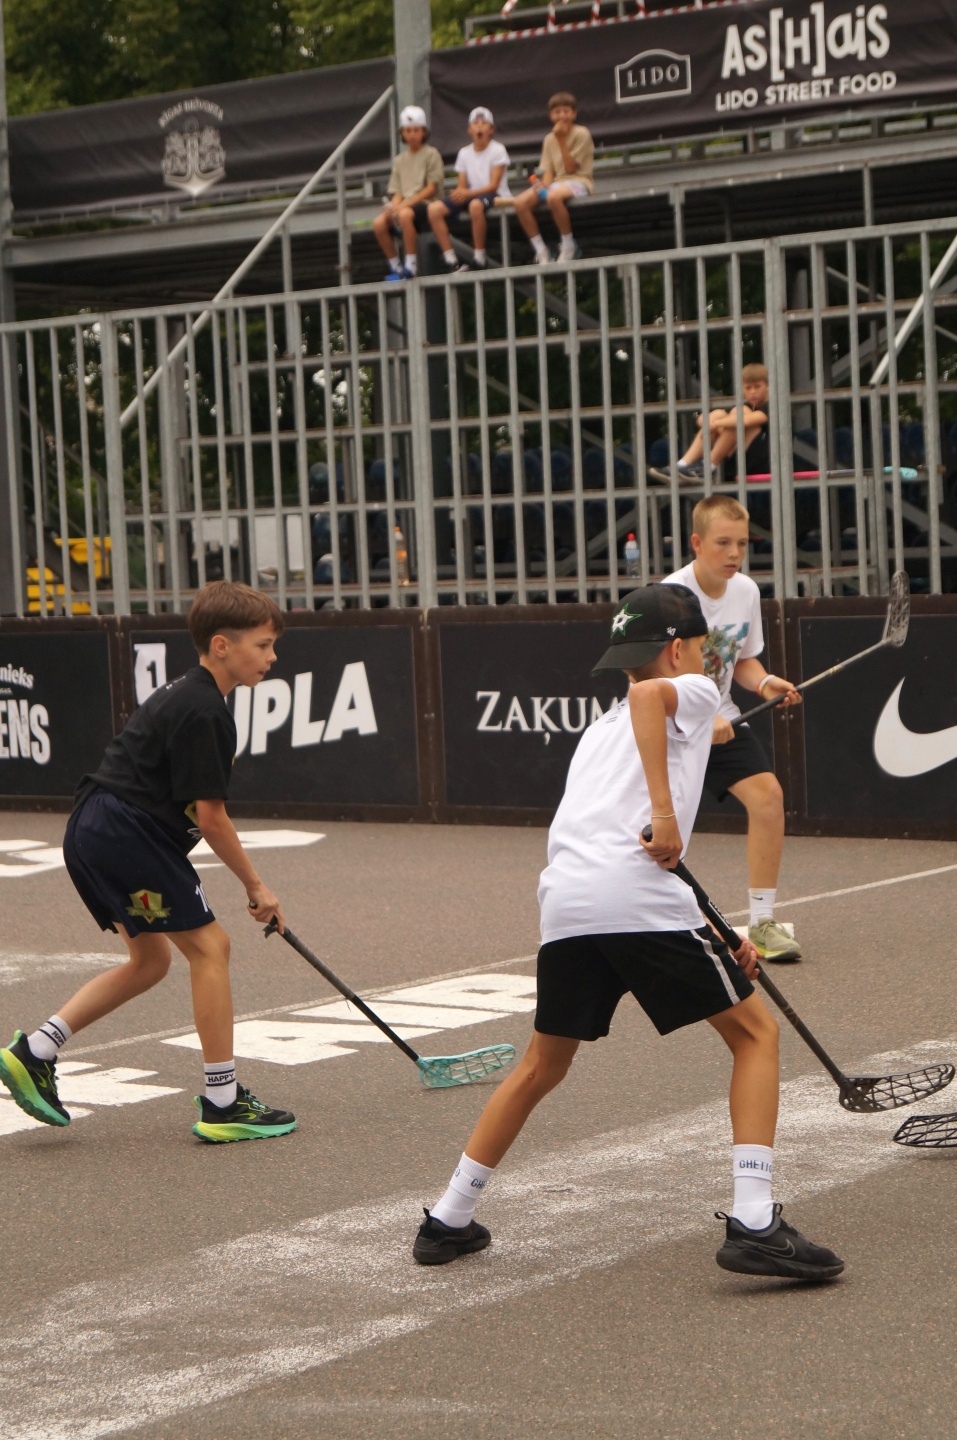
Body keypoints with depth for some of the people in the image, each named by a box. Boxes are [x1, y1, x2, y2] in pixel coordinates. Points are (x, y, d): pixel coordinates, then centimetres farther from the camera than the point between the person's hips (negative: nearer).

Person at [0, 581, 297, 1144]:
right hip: (126, 833, -11)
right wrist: (256, 885, -5)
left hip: (95, 831, 11)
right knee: (208, 945, -5)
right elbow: (210, 818, -16)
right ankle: (224, 1102, -3)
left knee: (151, 958, 18)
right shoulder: (203, 712, -16)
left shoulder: (184, 693, 16)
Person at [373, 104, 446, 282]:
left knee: (405, 214, -39)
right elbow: (398, 192, 14)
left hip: (425, 204, -5)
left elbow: (432, 188, -5)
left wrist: (406, 203, -14)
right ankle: (395, 266, -10)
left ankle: (411, 265, -29)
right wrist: (394, 206, -10)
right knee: (379, 222, -25)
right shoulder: (399, 159, 19)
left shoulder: (431, 154, 3)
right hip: (403, 205, 5)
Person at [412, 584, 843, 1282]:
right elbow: (645, 694, -13)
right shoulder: (694, 692, 13)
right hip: (638, 893, -7)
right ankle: (754, 1224, -5)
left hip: (565, 900, 7)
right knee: (755, 1033, 7)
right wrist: (665, 809, -18)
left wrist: (712, 940, 33)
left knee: (542, 1066, 24)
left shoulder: (600, 731, 35)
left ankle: (448, 1222, 28)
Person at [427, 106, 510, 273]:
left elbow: (493, 185, -12)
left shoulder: (497, 150, -3)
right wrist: (459, 193, -17)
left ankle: (479, 258, -28)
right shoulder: (464, 153, 12)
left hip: (496, 196, -6)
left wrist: (468, 193, -25)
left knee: (475, 204, -42)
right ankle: (451, 261, -19)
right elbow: (461, 186, 9)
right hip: (470, 196, 6)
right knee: (434, 209, -17)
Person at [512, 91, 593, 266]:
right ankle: (541, 252, -12)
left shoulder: (581, 134, -3)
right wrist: (544, 184, -13)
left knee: (553, 196, -41)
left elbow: (570, 167, -10)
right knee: (520, 202, -19)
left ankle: (569, 247, -23)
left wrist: (561, 140, -11)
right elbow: (548, 171, 9)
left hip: (579, 181, -6)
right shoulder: (549, 139, 14)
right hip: (557, 183, 6)